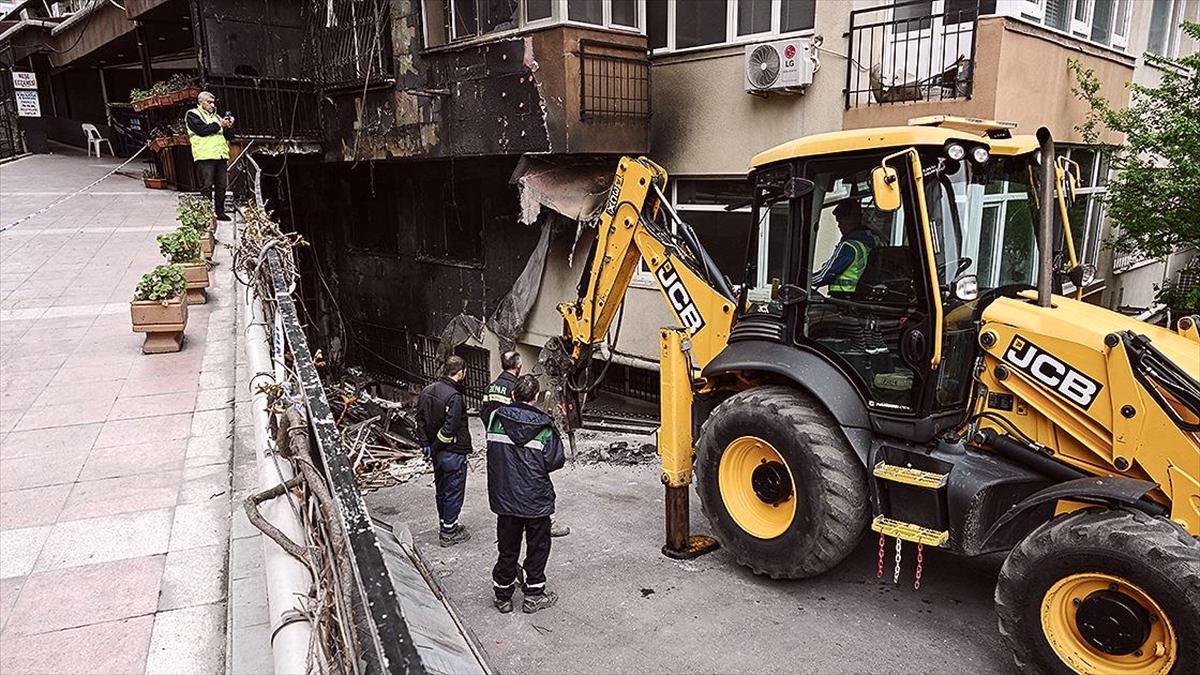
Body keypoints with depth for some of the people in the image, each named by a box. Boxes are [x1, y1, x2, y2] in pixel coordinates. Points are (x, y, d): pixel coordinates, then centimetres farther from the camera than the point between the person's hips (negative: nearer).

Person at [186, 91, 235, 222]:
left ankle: (220, 211, 13)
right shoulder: (193, 114, 5)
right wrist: (219, 125, -8)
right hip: (205, 156, -6)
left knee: (221, 186, 6)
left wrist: (229, 127, 2)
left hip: (221, 155, 6)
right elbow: (202, 130, -12)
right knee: (207, 186, -8)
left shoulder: (215, 116, 25)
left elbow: (228, 136, 21)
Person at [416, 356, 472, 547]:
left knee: (441, 490, 21)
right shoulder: (454, 397, -24)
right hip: (454, 453, -8)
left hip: (436, 452, 8)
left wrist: (430, 443, 10)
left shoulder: (427, 391, 2)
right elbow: (449, 429, -25)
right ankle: (448, 533, 15)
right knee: (453, 493, 6)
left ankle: (445, 524, 36)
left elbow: (420, 421, 8)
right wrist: (435, 446, -11)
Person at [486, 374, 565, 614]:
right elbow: (556, 461, -12)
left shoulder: (497, 419, -7)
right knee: (537, 546, 14)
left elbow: (492, 453, 5)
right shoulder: (543, 426, -14)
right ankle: (533, 596, 22)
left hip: (504, 497, 3)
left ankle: (503, 595, 26)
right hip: (536, 499, -3)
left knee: (507, 547, 16)